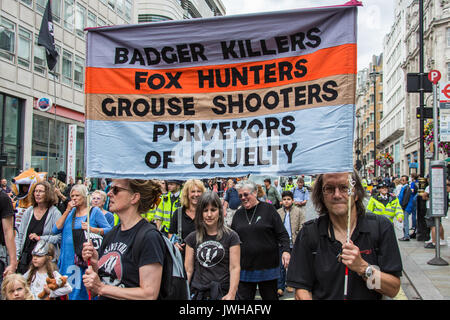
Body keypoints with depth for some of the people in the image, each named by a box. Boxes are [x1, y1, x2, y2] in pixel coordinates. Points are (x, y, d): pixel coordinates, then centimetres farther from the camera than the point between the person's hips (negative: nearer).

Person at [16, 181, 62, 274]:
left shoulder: (55, 213, -5)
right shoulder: (28, 211, 9)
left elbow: (60, 237, -12)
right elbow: (19, 235, 11)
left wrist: (40, 238, -15)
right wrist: (16, 256, 4)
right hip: (26, 258, 4)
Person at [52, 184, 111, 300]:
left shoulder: (95, 211, 2)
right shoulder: (70, 212, 15)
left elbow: (109, 230, -3)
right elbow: (55, 230, 2)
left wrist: (91, 229, -17)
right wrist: (67, 211, -1)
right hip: (68, 259, 5)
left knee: (81, 289, -4)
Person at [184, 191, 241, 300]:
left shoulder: (231, 237, -2)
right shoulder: (192, 238, 6)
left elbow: (235, 268, -6)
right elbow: (188, 269, 7)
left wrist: (231, 294, -16)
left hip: (223, 294, -2)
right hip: (197, 293, 2)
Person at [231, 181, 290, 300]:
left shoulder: (268, 209, -1)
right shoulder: (238, 214, 10)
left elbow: (282, 233, -3)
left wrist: (285, 250, -16)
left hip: (267, 266, -3)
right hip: (244, 267, 3)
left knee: (270, 297, 9)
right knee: (244, 297, 4)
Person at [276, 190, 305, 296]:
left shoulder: (299, 212, 0)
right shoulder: (278, 213, 6)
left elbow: (302, 228, -3)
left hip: (294, 244, 0)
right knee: (282, 265, -1)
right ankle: (280, 288, 2)